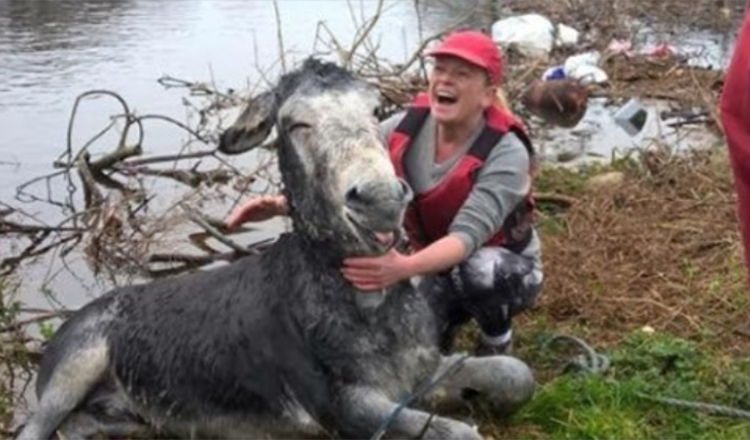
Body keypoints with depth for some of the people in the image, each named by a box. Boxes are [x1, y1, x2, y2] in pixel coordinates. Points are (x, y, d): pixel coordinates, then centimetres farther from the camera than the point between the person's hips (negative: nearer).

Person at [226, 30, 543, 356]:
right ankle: (448, 314, 17)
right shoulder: (404, 130, -14)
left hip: (508, 270, -4)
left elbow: (468, 233, -41)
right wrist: (284, 204, -42)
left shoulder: (506, 152, -28)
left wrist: (404, 267, -60)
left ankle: (497, 339, -5)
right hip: (440, 270, 4)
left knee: (478, 271, -38)